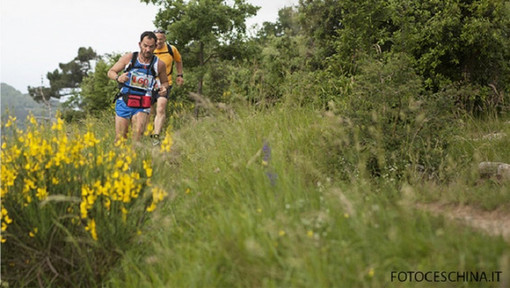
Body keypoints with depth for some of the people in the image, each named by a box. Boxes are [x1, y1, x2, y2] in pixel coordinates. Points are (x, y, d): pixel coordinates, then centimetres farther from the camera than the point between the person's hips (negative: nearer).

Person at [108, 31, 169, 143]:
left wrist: (164, 88, -6)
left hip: (142, 107, -1)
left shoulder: (159, 64, 1)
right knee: (120, 139, 3)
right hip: (124, 103, 1)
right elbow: (111, 72, 8)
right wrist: (118, 78, -15)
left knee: (138, 135, -22)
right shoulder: (128, 58, 0)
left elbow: (165, 82, 18)